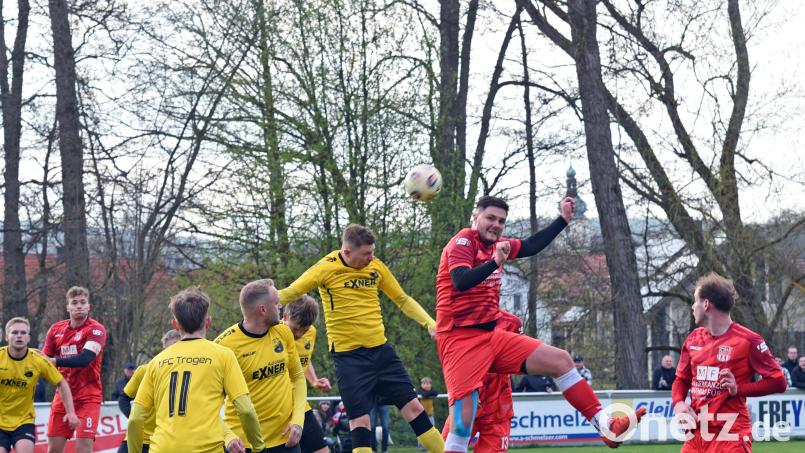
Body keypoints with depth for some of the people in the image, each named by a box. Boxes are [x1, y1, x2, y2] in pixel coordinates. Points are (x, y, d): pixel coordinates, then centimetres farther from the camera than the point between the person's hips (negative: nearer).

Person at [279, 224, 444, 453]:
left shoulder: (376, 266, 3)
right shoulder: (327, 268, -10)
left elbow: (402, 299, 13)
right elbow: (288, 293, -8)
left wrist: (429, 323, 3)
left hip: (380, 348, 4)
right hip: (348, 354, -4)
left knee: (412, 406, 5)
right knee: (360, 418, -9)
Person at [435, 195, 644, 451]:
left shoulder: (495, 244, 12)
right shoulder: (463, 242, -11)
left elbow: (531, 246, 24)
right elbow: (460, 281, -28)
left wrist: (563, 219, 21)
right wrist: (495, 262, -40)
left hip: (491, 335, 9)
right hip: (460, 339, -8)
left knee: (560, 360, 5)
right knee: (463, 422, -17)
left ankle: (605, 426, 9)